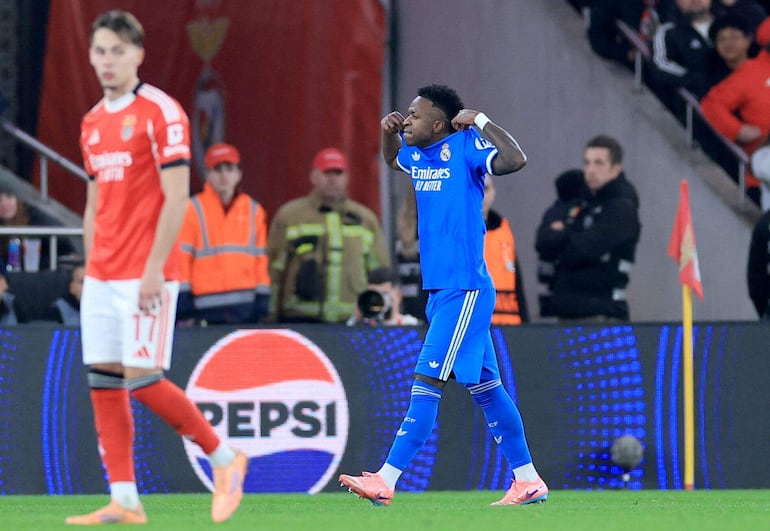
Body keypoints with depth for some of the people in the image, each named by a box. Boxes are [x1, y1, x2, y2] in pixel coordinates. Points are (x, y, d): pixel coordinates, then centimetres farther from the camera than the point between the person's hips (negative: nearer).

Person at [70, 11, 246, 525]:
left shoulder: (161, 112, -8)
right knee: (103, 381, 2)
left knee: (141, 378, -11)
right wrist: (90, 269, 15)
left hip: (146, 276, -7)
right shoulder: (93, 122, 15)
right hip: (102, 278, 7)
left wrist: (154, 269, -18)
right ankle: (125, 501, 4)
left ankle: (224, 457, 6)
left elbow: (176, 197, -13)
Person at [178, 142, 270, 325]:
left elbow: (260, 258, 11)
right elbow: (182, 257, 0)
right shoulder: (193, 209, 2)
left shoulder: (254, 211, 11)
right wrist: (183, 301, -6)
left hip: (245, 306, 3)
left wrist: (262, 299, 5)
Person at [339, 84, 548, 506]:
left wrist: (479, 120, -23)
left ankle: (385, 481, -14)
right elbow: (392, 160, 36)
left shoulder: (465, 147, -12)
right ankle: (528, 481, 17)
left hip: (465, 289, -9)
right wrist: (388, 132, 15)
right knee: (484, 387, 12)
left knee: (427, 382, -11)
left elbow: (514, 160, -30)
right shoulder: (417, 154, 12)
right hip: (440, 290, 9)